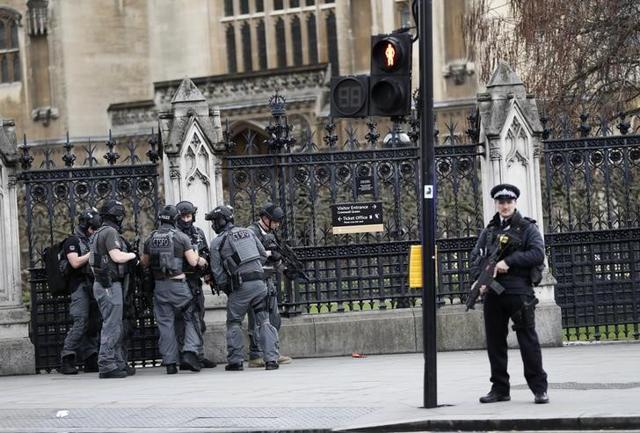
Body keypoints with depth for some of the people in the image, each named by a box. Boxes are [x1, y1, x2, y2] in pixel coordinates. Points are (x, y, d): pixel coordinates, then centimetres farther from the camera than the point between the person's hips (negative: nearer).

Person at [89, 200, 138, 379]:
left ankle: (120, 363, 17)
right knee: (111, 326, -10)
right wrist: (132, 255, -5)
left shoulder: (99, 234, 18)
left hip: (103, 284, 10)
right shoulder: (110, 232, -13)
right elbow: (117, 257, -22)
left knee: (117, 327, 14)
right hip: (110, 285, -10)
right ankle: (106, 366, -11)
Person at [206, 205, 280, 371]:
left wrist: (224, 288, 15)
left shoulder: (217, 242, 1)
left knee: (234, 323, 11)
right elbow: (263, 255, 16)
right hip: (259, 281, 3)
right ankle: (271, 359, -3)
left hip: (240, 287, -3)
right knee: (264, 321, 6)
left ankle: (235, 361, 8)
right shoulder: (248, 232, 13)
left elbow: (218, 272, 1)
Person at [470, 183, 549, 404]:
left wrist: (509, 261, -16)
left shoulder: (527, 228, 4)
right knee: (494, 342, 7)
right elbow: (475, 258, 12)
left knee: (528, 339, -7)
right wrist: (480, 279, -6)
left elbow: (538, 254, -10)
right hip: (493, 293, 5)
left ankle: (539, 388, -4)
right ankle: (499, 389, 15)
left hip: (519, 292, -5)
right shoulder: (489, 231, 17)